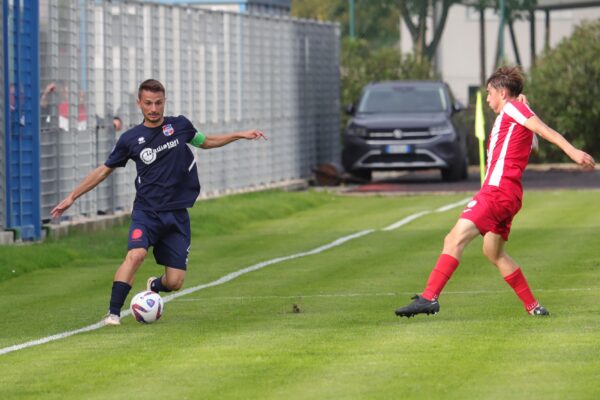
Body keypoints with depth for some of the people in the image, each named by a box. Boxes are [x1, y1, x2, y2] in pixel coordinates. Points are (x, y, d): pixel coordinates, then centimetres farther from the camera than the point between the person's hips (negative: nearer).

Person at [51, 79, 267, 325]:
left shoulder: (180, 126, 4)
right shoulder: (131, 139, 0)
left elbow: (204, 142, 25)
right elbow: (104, 170, 11)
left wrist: (240, 135, 19)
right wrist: (72, 197, 10)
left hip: (177, 215, 2)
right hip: (146, 212, -2)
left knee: (175, 282, -2)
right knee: (135, 254, -31)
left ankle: (154, 286, 34)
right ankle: (113, 313, -25)